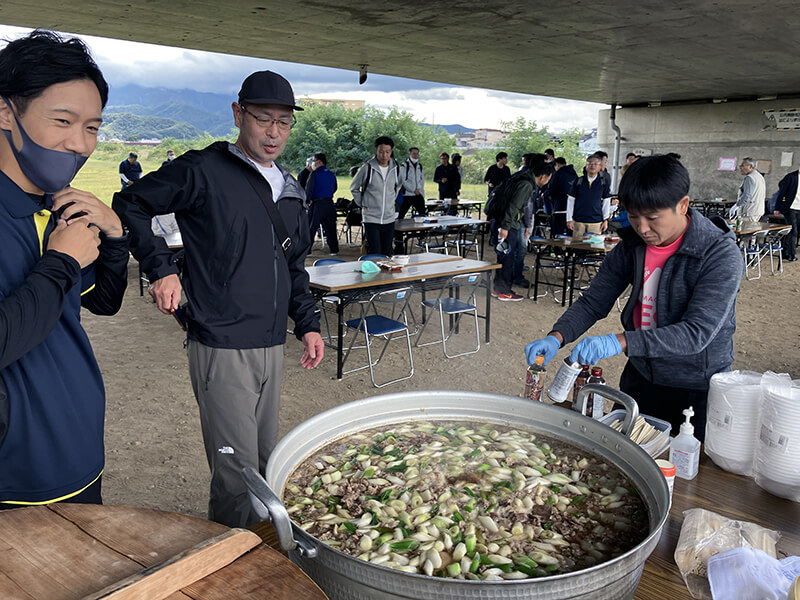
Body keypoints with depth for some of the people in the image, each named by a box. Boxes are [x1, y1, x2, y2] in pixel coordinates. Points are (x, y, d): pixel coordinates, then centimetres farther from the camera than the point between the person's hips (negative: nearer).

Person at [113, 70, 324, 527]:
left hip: (271, 346, 7)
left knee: (268, 464, 18)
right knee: (237, 471, -3)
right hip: (222, 347, -7)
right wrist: (161, 268, -10)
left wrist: (307, 324, 13)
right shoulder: (204, 172, -8)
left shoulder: (290, 190, 14)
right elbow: (130, 204, 0)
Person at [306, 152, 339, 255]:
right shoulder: (331, 174, 11)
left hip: (317, 203, -5)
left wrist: (307, 201, 1)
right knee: (330, 227, 11)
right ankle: (334, 250, 13)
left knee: (311, 228, 0)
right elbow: (335, 188, 20)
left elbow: (309, 188, -10)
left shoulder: (314, 173, -8)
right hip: (329, 203, 5)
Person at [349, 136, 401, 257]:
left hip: (389, 218, 4)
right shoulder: (367, 167, -9)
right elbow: (354, 188, 5)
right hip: (371, 218, -4)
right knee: (375, 255, -7)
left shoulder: (396, 167, 3)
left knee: (387, 254, 9)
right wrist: (362, 204, 1)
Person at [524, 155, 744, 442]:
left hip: (697, 390, -5)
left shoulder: (721, 254, -22)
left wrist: (619, 342, -42)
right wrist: (556, 338, -22)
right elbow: (593, 302, -2)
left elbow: (697, 332, -30)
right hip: (640, 378, 5)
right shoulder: (632, 245, -6)